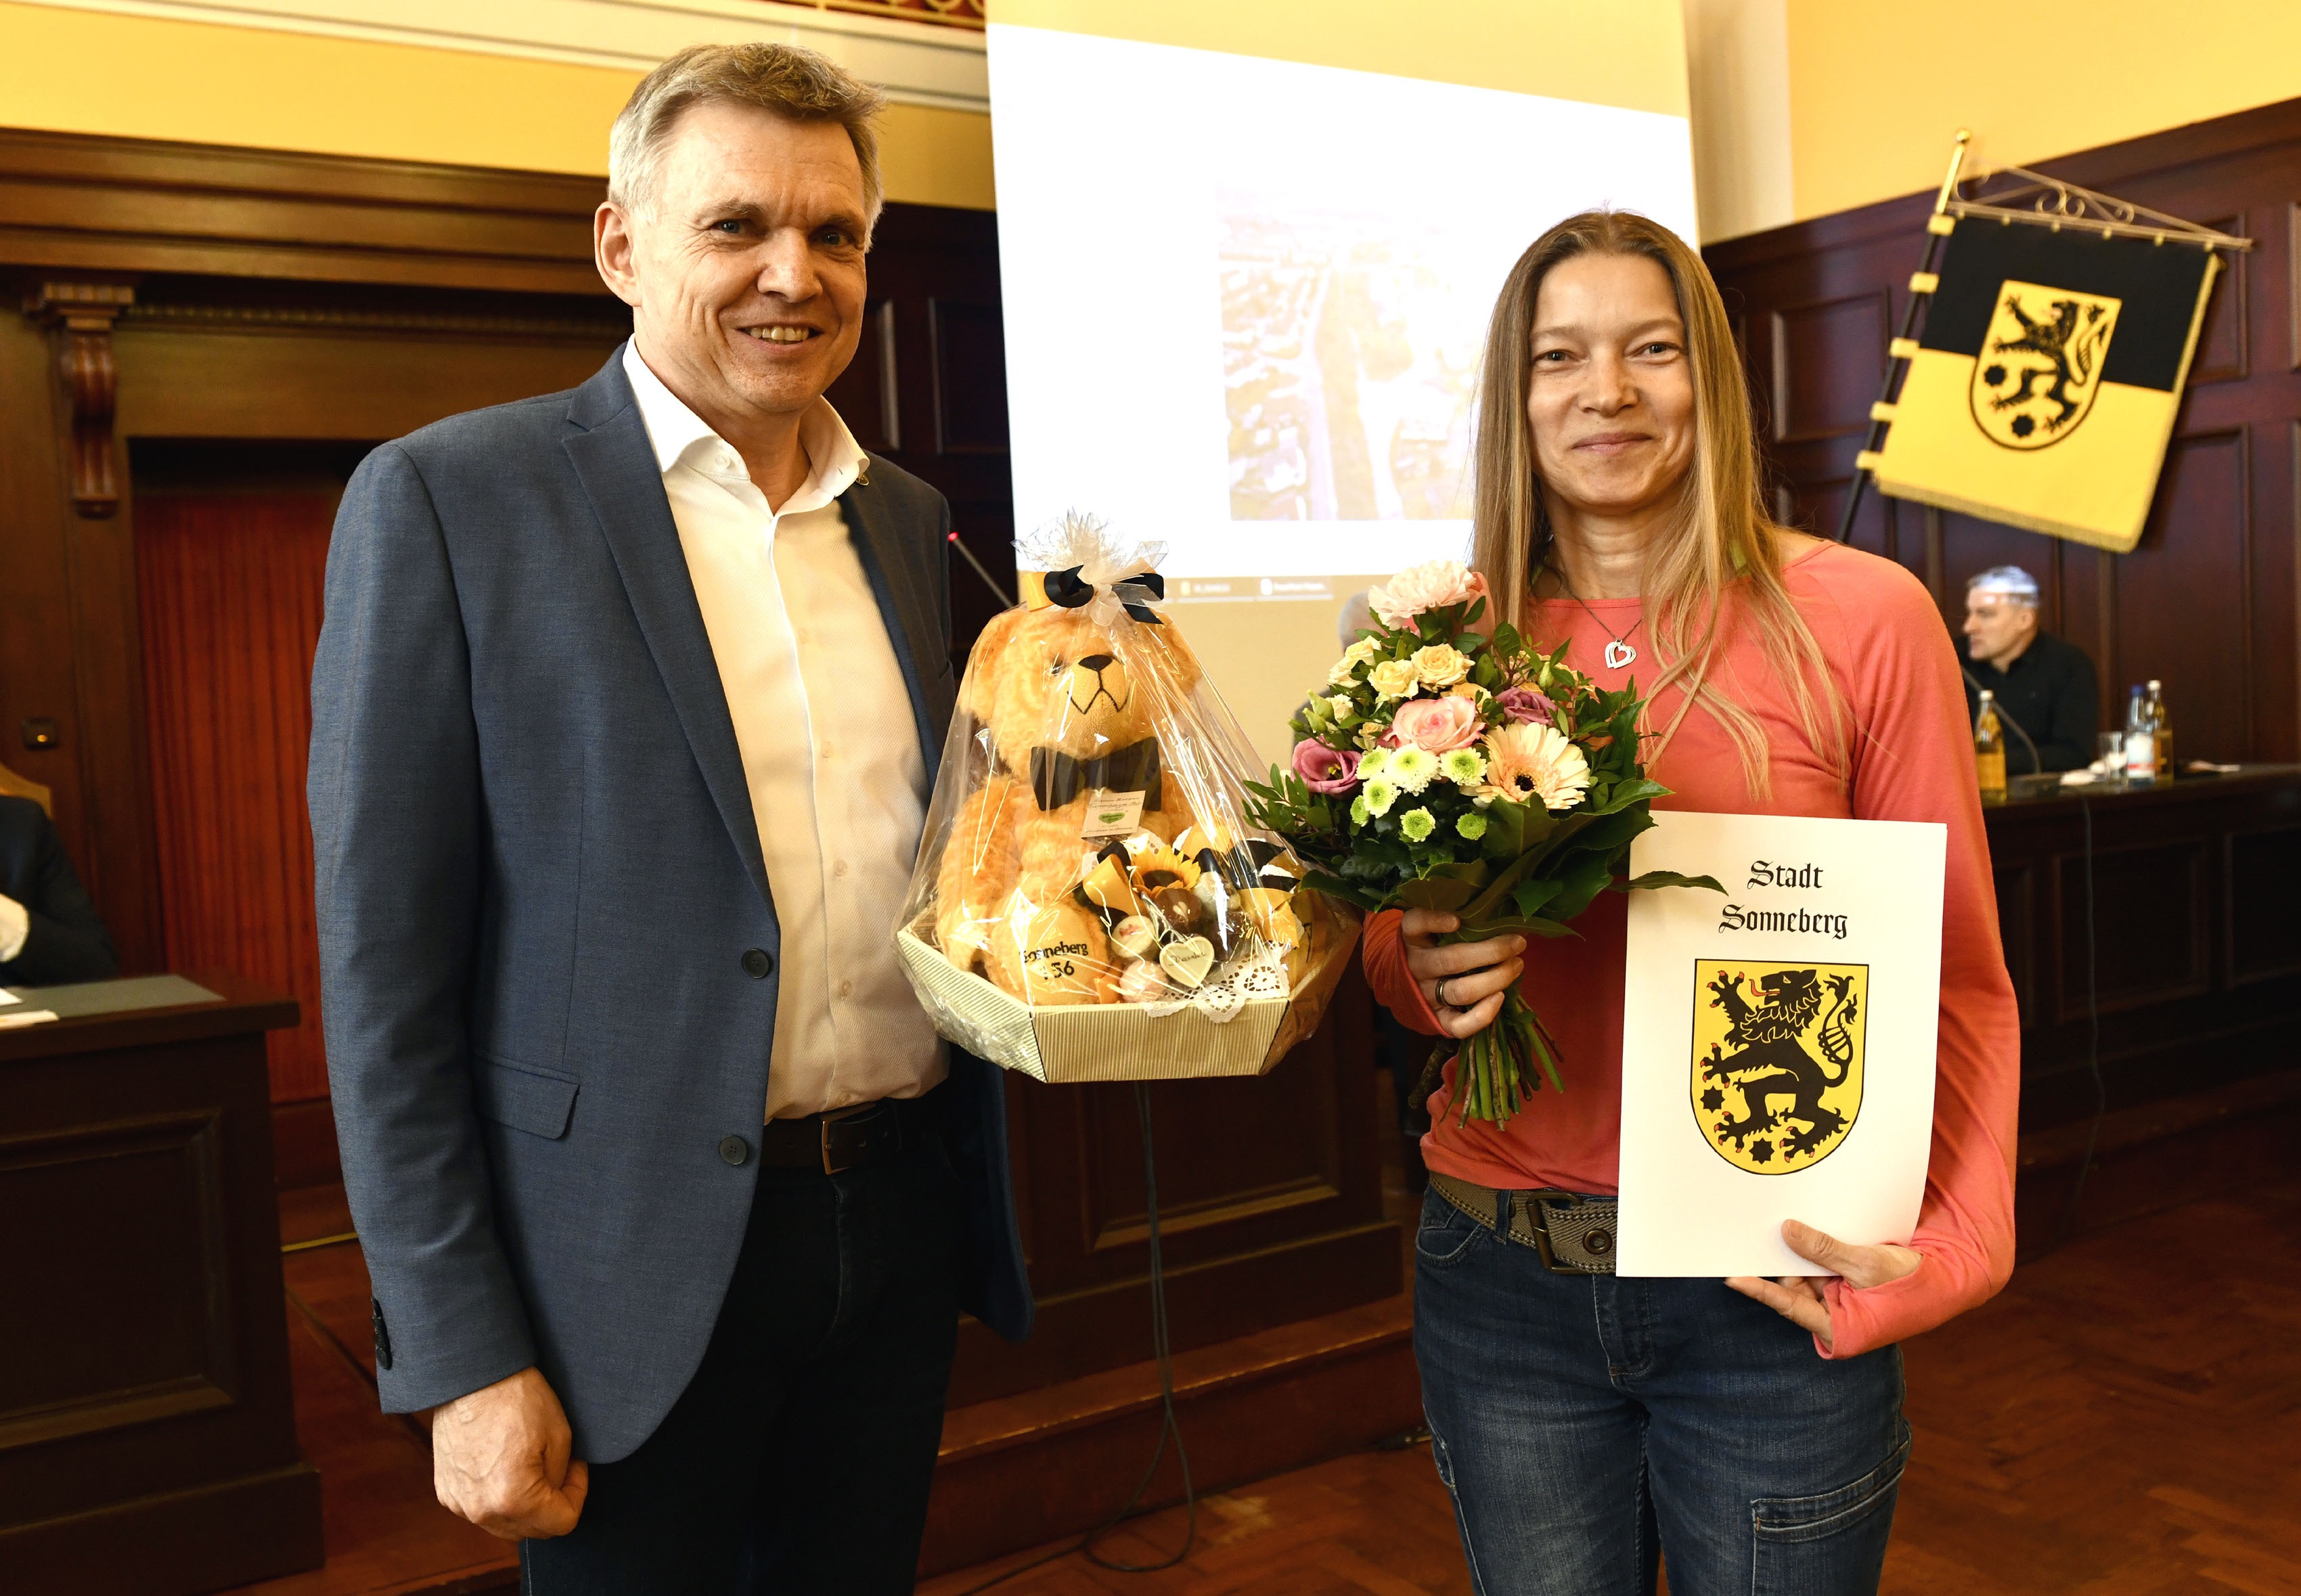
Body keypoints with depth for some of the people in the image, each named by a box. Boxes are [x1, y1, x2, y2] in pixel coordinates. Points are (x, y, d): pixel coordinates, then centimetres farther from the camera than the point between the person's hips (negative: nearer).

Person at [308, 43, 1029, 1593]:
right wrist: (466, 1359, -11)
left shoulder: (916, 521, 8)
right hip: (633, 1271, -5)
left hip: (903, 1226, 5)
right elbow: (384, 963, -10)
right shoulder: (445, 500, -8)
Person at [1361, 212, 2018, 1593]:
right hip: (1500, 1277, 3)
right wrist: (1432, 971, -12)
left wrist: (1951, 1249, -17)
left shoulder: (1859, 618, -7)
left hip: (1773, 1288, -2)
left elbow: (1956, 979, -3)